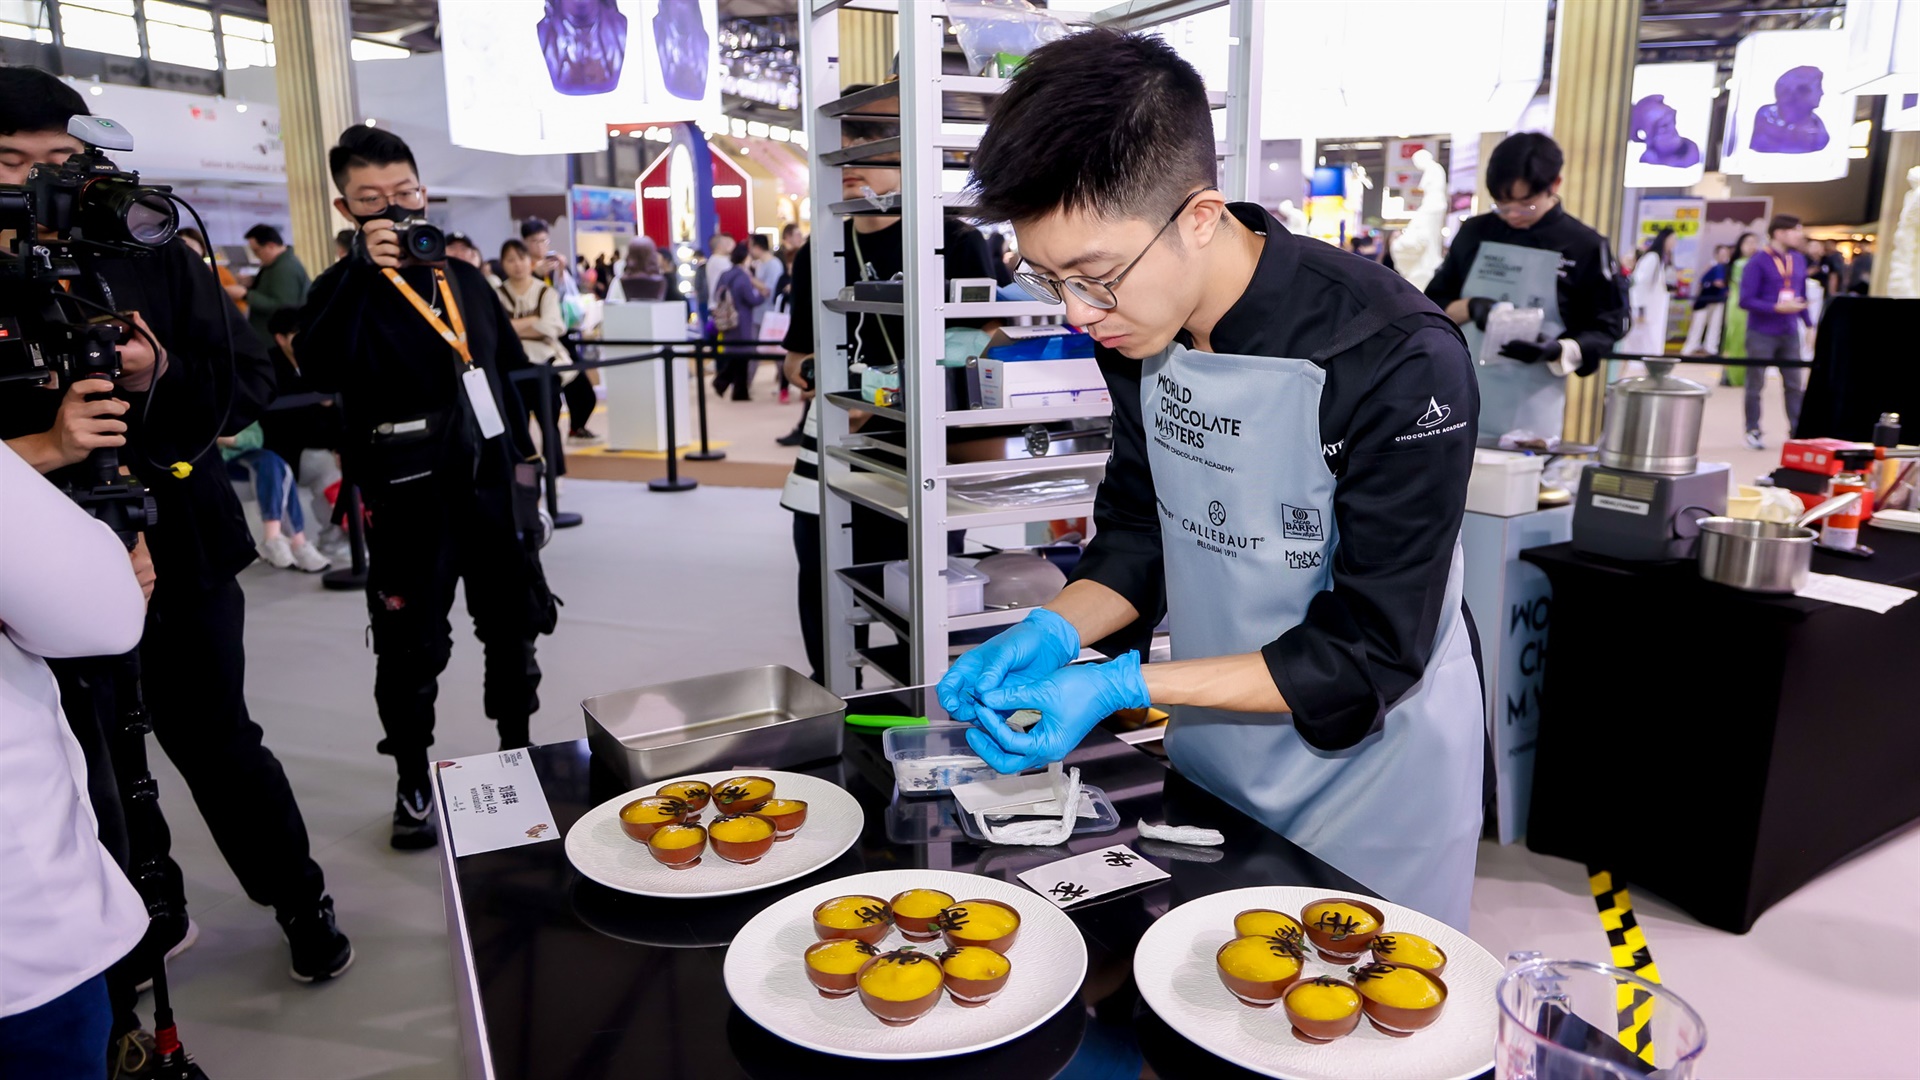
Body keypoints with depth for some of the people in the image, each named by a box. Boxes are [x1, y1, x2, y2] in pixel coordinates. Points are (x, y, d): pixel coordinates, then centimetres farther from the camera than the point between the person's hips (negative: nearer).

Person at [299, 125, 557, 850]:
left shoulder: (464, 278, 11)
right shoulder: (344, 288, -3)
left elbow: (512, 366, 18)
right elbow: (322, 370, -23)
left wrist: (519, 445, 12)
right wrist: (366, 273, -27)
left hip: (490, 485, 4)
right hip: (407, 499, -4)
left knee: (515, 627, 13)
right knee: (410, 649, 4)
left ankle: (518, 753, 31)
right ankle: (413, 784, 21)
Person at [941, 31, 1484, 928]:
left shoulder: (1397, 364, -28)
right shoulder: (1138, 323, -9)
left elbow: (1371, 655, -23)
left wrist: (1123, 686, -29)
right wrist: (1055, 634, -16)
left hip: (1372, 767, -5)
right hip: (1213, 757, 6)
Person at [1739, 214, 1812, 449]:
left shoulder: (1798, 260, 9)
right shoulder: (1758, 262, -9)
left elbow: (1802, 296, 16)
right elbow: (1746, 301, -13)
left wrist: (1809, 324, 11)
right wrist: (1778, 307, -21)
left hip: (1790, 333, 5)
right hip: (1761, 334, -5)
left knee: (1795, 384, 5)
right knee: (1756, 384, 4)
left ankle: (1796, 431, 12)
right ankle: (1753, 432, 13)